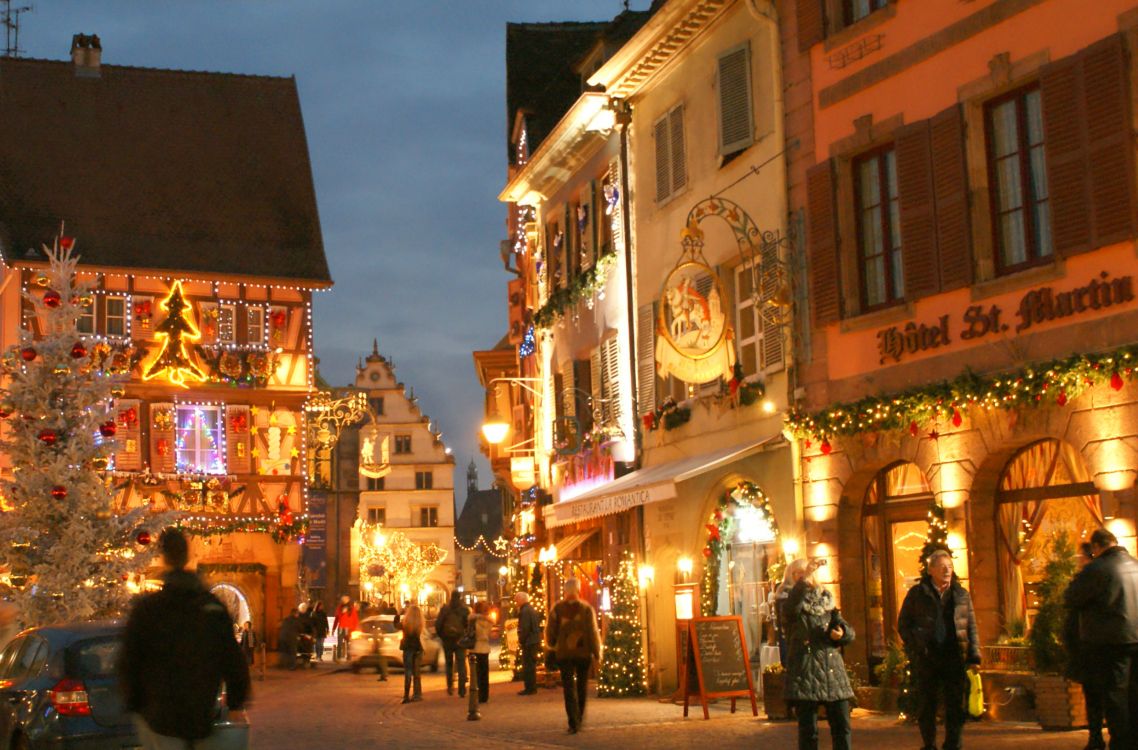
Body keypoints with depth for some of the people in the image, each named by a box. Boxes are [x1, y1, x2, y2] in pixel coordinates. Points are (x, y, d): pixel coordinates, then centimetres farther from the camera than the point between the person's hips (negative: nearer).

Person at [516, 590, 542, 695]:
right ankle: (533, 687, 21)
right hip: (535, 641, 10)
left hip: (528, 643, -10)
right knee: (531, 666, 16)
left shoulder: (525, 611, -15)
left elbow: (525, 628, -21)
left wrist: (521, 641, -12)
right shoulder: (532, 610, 16)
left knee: (527, 666, -6)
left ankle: (529, 688, -5)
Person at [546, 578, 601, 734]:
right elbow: (593, 633, -9)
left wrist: (553, 645, 20)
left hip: (564, 653, 0)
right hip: (583, 652, 0)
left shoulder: (557, 609, -4)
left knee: (569, 688, 0)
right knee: (582, 686, 17)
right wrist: (597, 653, -1)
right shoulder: (586, 609, -7)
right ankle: (579, 718, 25)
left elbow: (550, 632, 0)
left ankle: (573, 723, -10)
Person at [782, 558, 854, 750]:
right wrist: (803, 579, -37)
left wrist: (842, 633, -7)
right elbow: (790, 608, -28)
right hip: (806, 674, -5)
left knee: (842, 726, 6)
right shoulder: (794, 604, -1)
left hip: (833, 672, 5)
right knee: (808, 730, -3)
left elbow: (849, 632, 17)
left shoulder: (827, 601, 14)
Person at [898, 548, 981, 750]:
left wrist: (974, 656, 1)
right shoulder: (917, 593, 4)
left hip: (955, 657, 1)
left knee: (956, 707, 2)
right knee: (926, 706, 5)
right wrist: (915, 649, -4)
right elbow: (903, 624, 7)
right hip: (926, 658, -1)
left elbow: (971, 627, 10)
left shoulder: (961, 595, 10)